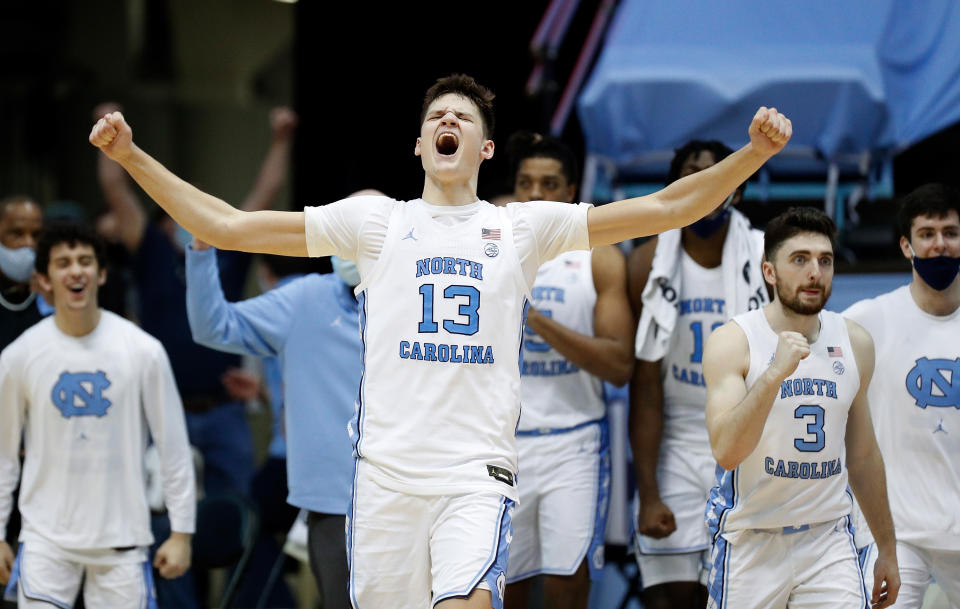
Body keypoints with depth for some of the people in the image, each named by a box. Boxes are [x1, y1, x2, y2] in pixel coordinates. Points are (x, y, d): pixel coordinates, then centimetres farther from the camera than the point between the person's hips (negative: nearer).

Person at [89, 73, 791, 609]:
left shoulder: (523, 226, 12)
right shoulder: (376, 220, 11)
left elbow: (665, 208, 7)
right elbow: (227, 226, 9)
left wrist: (753, 153, -6)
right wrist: (131, 156, 2)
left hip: (478, 474, -1)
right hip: (386, 470, 1)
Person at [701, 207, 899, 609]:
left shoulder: (855, 343, 5)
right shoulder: (732, 342, -9)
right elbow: (726, 452, -22)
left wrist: (887, 549, 19)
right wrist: (775, 373, -32)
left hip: (829, 540, 3)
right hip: (750, 541, -3)